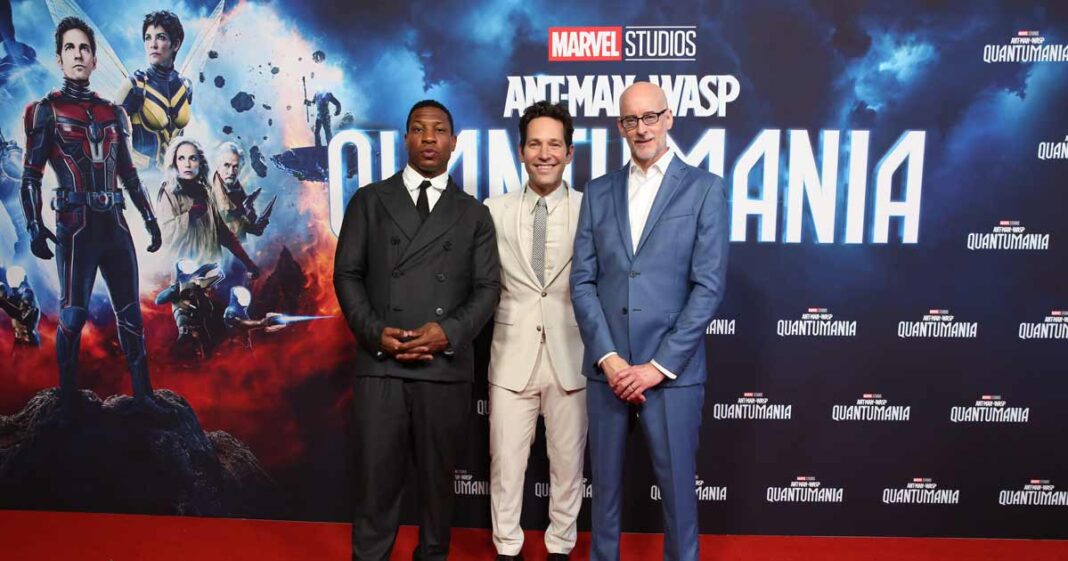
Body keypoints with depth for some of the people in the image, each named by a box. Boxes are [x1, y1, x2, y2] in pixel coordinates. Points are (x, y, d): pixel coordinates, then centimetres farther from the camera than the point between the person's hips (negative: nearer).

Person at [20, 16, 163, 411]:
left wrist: (149, 218, 14)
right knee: (73, 315, -2)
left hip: (115, 224, 4)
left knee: (130, 312, 5)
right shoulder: (46, 110, 2)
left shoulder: (112, 113, 14)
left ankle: (143, 393, 12)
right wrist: (34, 225, -14)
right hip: (76, 226, -4)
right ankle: (67, 400, 11)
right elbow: (31, 175, -3)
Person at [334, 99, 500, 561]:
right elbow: (347, 274, 5)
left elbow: (488, 287, 5)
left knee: (438, 477, 11)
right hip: (380, 363, -1)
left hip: (447, 365, 1)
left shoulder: (473, 213, 12)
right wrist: (375, 332, -10)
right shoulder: (369, 201, 10)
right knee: (376, 478, 3)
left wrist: (448, 332, -12)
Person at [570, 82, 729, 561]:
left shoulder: (705, 189, 0)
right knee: (605, 482, 15)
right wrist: (608, 357, -8)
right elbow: (582, 282, 3)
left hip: (672, 370, -3)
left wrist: (660, 366, -12)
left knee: (676, 485, 9)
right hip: (606, 367, 3)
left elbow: (708, 286, -7)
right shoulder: (598, 192, 9)